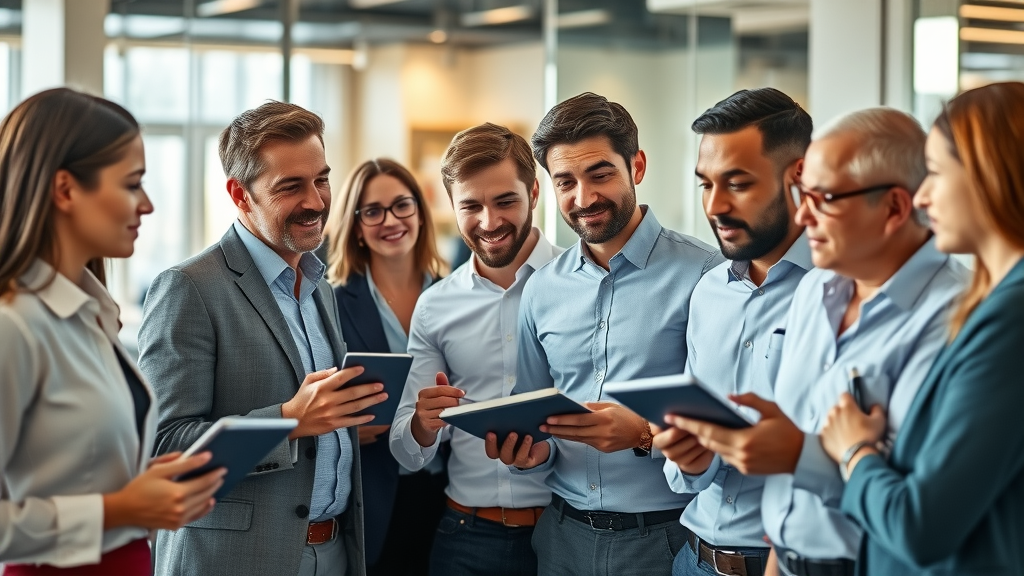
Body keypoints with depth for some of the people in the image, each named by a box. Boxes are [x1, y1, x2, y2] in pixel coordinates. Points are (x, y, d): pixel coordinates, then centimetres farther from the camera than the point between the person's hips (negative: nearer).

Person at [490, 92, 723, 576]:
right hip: (565, 535, 5)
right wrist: (534, 453, -6)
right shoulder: (542, 290, 7)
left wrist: (646, 434, -27)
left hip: (668, 536, -5)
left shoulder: (706, 276, -11)